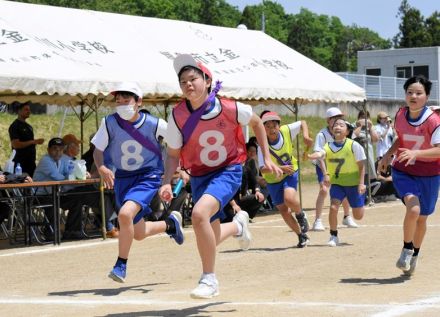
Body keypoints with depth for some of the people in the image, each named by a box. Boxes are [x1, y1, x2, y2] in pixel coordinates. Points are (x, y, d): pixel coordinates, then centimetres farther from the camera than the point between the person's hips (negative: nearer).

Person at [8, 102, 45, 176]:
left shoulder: (29, 126, 18)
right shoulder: (14, 126, -7)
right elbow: (15, 144, -17)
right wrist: (33, 142, -20)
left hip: (31, 161, 8)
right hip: (21, 162, -8)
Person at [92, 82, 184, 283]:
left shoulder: (154, 124, -17)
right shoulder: (109, 123, -12)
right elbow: (98, 151, -3)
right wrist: (101, 168, -23)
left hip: (148, 177, -4)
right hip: (122, 178, 4)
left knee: (125, 214, -30)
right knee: (138, 234, 13)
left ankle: (121, 265, -13)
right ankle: (170, 224, 45)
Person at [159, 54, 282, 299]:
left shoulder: (230, 109, -19)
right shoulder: (178, 116, -13)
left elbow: (256, 123, 3)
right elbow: (173, 154, 0)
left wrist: (267, 157, 4)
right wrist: (167, 182, -15)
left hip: (229, 171, -4)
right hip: (199, 176, 4)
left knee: (199, 214, -31)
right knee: (210, 239, 11)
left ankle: (209, 280, -16)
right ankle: (238, 225, 48)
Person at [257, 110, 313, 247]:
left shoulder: (286, 131, -18)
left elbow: (302, 123, 2)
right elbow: (262, 169, -32)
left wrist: (305, 136, -16)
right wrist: (281, 168, -45)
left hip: (290, 173, 0)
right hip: (273, 179, 0)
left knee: (289, 198, -28)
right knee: (283, 210, 3)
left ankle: (300, 215, 5)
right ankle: (302, 236, 23)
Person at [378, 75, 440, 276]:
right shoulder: (400, 115, -5)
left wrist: (416, 153, -41)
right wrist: (389, 154, 3)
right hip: (403, 171, 1)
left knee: (422, 218, 12)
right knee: (413, 209, -24)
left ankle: (414, 256, 36)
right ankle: (407, 249, -3)